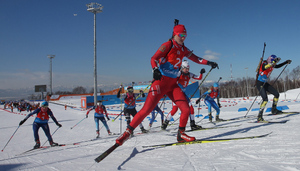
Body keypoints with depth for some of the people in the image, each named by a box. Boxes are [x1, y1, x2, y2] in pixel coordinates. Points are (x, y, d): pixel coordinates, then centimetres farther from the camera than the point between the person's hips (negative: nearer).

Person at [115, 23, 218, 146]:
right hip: (161, 82, -6)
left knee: (186, 109, -4)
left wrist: (208, 63, 19)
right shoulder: (168, 45, -6)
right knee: (147, 109, -13)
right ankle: (128, 132, -2)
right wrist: (155, 70, -32)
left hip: (173, 84, 6)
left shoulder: (183, 49, 15)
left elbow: (195, 58, 25)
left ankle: (181, 134, 15)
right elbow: (154, 59, -14)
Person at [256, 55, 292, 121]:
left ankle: (274, 110, 30)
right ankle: (259, 116, -18)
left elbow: (278, 66, 24)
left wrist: (286, 62, 22)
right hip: (260, 84, -9)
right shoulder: (264, 64, -20)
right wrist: (274, 61, -48)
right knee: (265, 99, -22)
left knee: (276, 94, 10)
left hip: (265, 83, 9)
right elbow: (266, 67, -45)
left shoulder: (271, 65, 4)